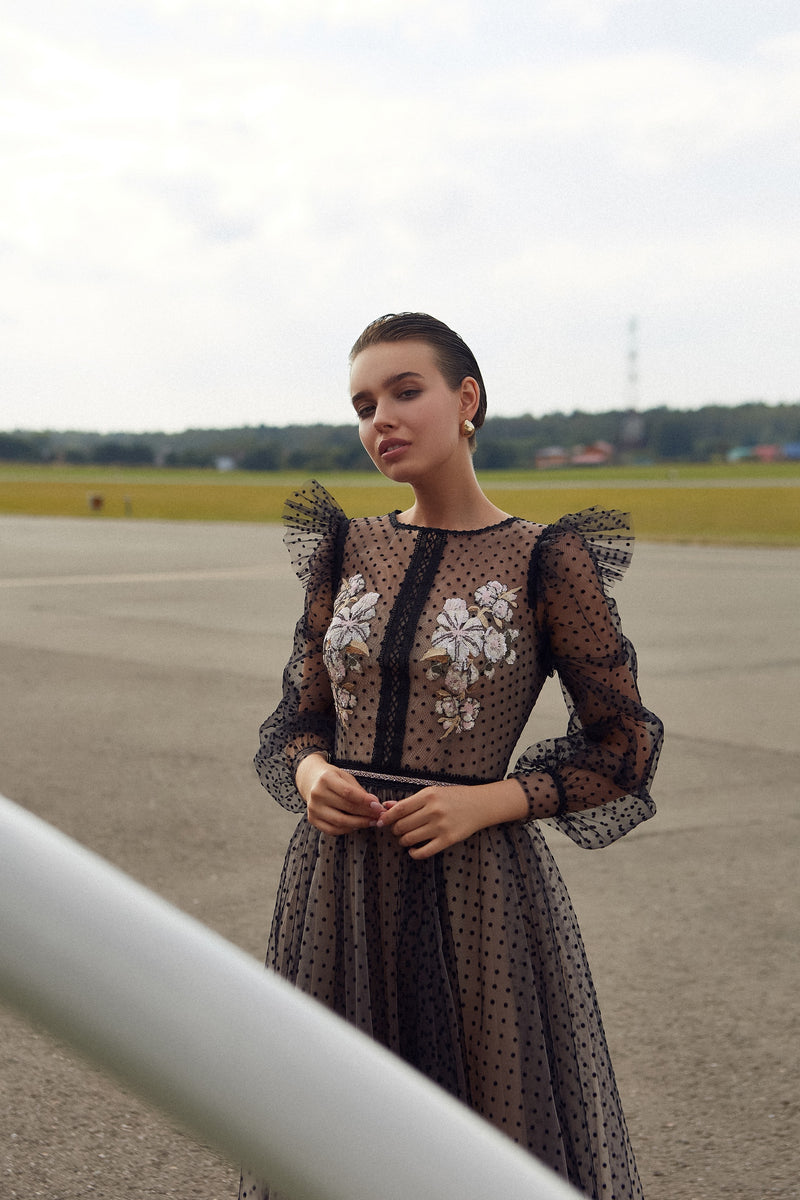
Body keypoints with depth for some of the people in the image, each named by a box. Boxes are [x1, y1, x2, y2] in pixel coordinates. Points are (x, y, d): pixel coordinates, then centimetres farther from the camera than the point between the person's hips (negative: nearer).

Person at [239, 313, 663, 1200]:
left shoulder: (547, 562, -6)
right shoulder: (346, 550, 6)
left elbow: (626, 748, -2)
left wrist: (487, 801, -15)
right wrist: (310, 774, -9)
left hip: (475, 885, -4)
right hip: (339, 883, 4)